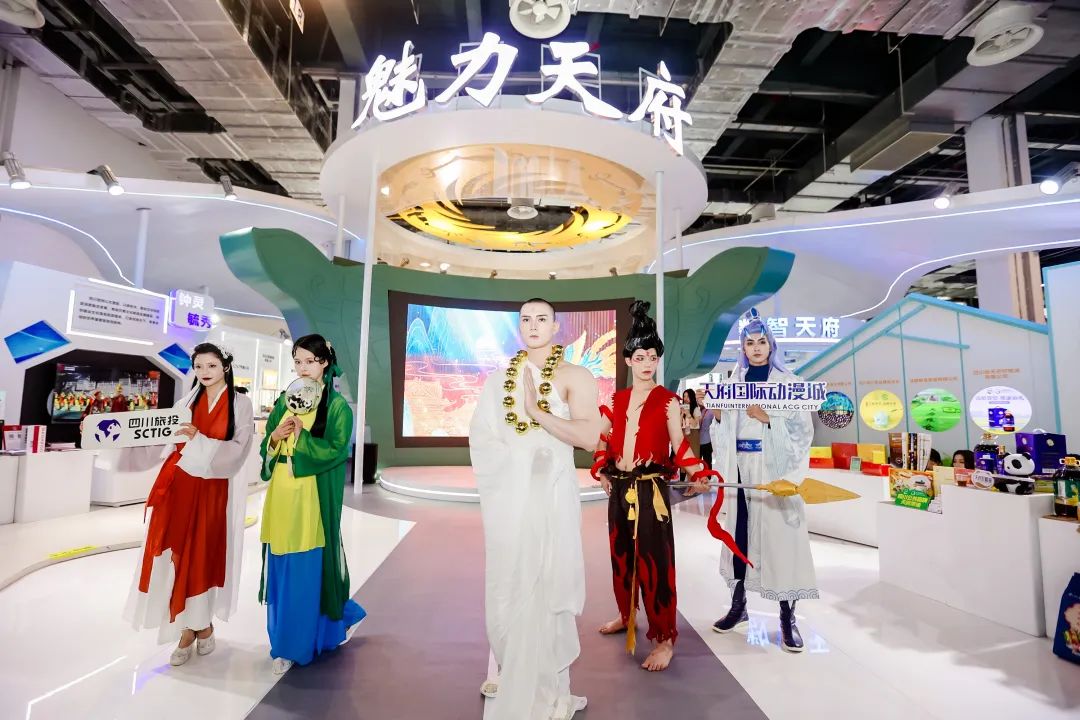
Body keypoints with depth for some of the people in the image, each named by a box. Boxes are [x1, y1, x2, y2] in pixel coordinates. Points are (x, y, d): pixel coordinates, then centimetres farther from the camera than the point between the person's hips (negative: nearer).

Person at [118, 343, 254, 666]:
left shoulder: (241, 405, -1)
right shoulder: (187, 402, 10)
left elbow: (237, 450, -10)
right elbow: (162, 441, 5)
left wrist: (199, 439, -21)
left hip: (213, 491, -3)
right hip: (178, 487, 3)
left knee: (203, 556, 4)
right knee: (178, 556, 4)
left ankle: (202, 624, 23)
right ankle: (188, 629, 17)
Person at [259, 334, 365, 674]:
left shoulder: (337, 406, -6)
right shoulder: (284, 401, 11)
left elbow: (335, 451, -14)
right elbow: (266, 447, 14)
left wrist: (299, 436, -13)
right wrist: (275, 437, -7)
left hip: (312, 496, -5)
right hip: (281, 492, 6)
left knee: (305, 570, 1)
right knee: (281, 569, 13)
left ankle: (294, 645, 18)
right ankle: (285, 636, 34)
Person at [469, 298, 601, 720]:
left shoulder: (575, 377, -3)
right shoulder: (499, 379, 10)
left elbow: (590, 437, -15)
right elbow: (480, 436, 5)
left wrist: (538, 412, -20)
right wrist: (519, 457, -9)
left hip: (551, 496, -3)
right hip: (507, 497, 4)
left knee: (547, 589, 4)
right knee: (506, 586, 13)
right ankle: (507, 672, 36)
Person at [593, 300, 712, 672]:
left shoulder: (668, 400, -4)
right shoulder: (617, 399, 8)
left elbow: (680, 444, -8)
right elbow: (602, 438, 16)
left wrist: (700, 476, -21)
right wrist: (601, 472, 8)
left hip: (650, 489, -5)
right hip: (618, 488, 5)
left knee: (654, 561, -3)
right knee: (621, 554, 16)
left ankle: (664, 639, 11)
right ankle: (626, 615, 37)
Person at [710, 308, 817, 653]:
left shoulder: (788, 382, 2)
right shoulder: (733, 383, 11)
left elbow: (803, 430, -5)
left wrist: (769, 419, -17)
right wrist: (716, 414, -7)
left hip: (774, 469, -3)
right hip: (740, 469, 3)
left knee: (779, 535, -3)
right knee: (738, 533, 7)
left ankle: (787, 617, 9)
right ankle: (738, 605, 20)